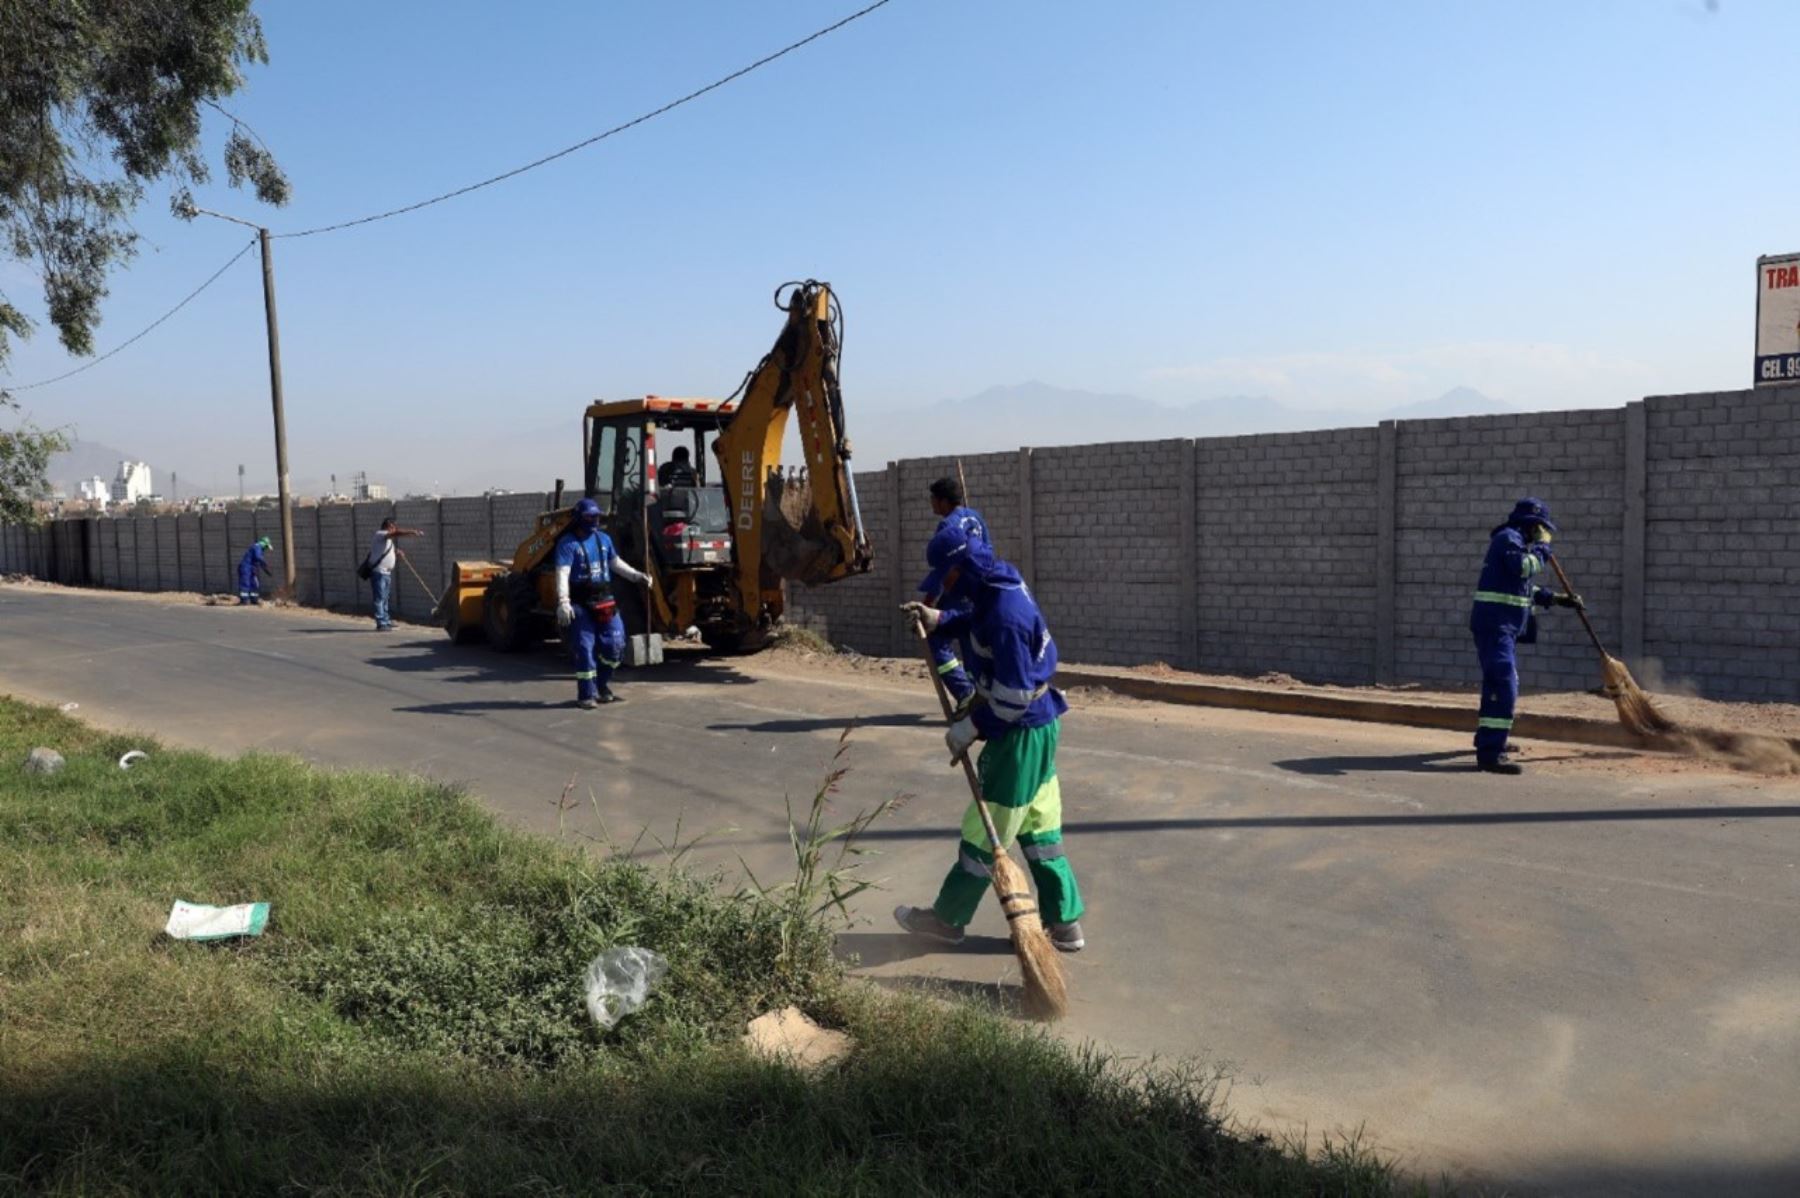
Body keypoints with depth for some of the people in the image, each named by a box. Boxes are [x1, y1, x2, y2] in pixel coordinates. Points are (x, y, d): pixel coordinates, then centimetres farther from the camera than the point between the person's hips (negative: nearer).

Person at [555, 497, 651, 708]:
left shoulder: (604, 539, 12)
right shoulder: (568, 543, -9)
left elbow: (616, 563, 27)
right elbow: (563, 574, -19)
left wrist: (637, 576, 21)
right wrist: (563, 602, -31)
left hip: (604, 602, 6)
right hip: (580, 605, -6)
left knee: (614, 644, 6)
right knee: (585, 649, -4)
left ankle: (602, 685, 25)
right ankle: (586, 695, 3)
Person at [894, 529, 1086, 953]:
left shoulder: (1005, 614, -28)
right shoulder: (1000, 586, 2)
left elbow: (1012, 695, -26)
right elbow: (979, 623, 24)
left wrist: (970, 728, -14)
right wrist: (940, 620, 7)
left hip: (1021, 732, -10)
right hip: (1037, 725, 10)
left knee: (986, 831, 6)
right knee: (1040, 828, 16)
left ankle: (948, 918, 21)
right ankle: (1065, 922, 24)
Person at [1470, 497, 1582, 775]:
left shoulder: (1515, 541, 24)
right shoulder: (1509, 538, -8)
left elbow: (1526, 588, 29)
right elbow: (1524, 567, -25)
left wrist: (1558, 598, 24)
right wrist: (1542, 546, -7)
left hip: (1503, 626, 11)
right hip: (1495, 623, -11)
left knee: (1500, 682, 24)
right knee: (1504, 684, -19)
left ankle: (1488, 737, 40)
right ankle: (1490, 752, -26)